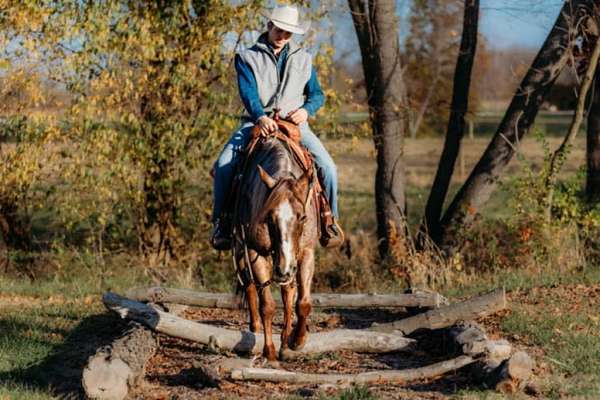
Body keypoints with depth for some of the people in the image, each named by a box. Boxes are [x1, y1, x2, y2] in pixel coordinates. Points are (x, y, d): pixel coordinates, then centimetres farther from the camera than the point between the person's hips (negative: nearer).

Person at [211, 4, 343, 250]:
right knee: (223, 165, -24)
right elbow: (248, 91, -10)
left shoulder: (303, 59, 15)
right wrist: (260, 117, -29)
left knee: (327, 166, -18)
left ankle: (330, 220, 0)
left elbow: (317, 94, 13)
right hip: (256, 122, -1)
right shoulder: (248, 58, 6)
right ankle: (221, 222, -10)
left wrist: (306, 109, -12)